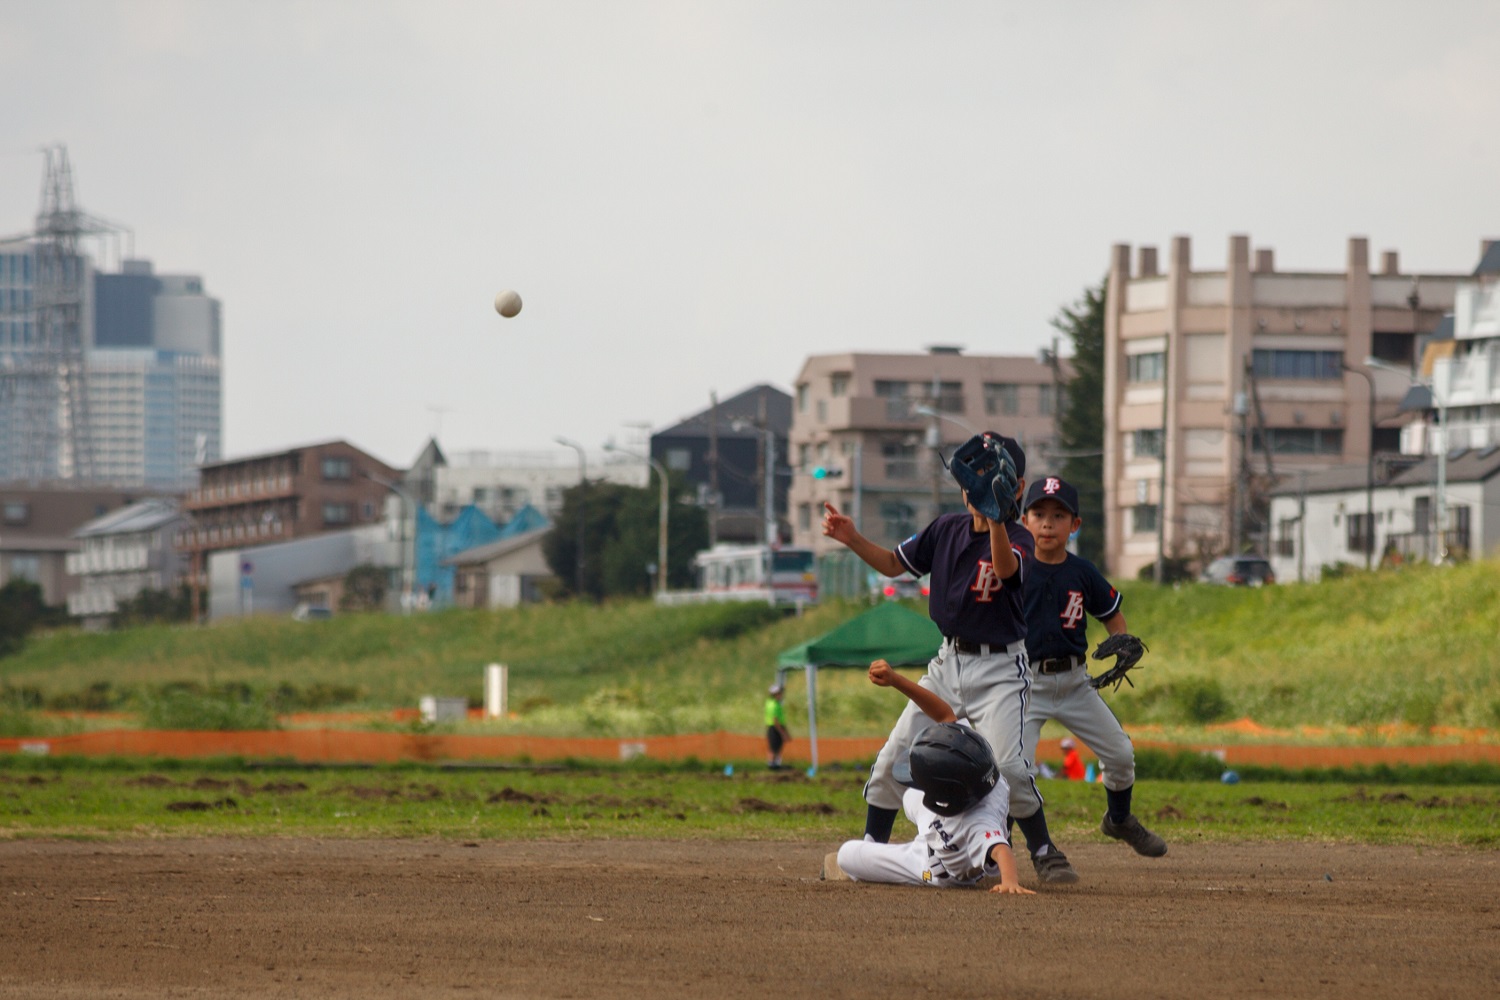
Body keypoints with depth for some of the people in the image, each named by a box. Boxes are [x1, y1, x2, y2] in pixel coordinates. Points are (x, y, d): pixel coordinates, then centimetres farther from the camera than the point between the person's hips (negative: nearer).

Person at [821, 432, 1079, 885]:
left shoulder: (1017, 539, -13)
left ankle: (1044, 852, -4)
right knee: (893, 759, 2)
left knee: (1007, 764, -22)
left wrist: (994, 516, -53)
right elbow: (893, 563, 13)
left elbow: (1005, 567, -37)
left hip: (999, 669, -6)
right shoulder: (947, 529, 4)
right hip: (948, 664, 6)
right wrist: (852, 538, -4)